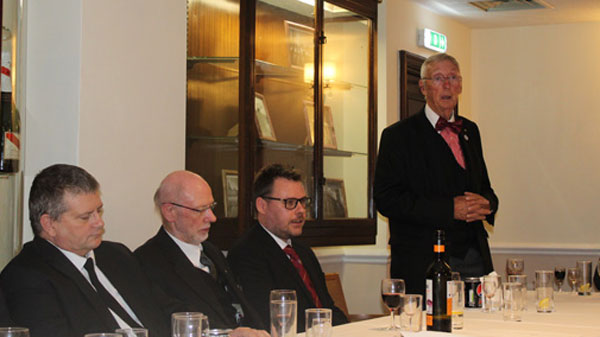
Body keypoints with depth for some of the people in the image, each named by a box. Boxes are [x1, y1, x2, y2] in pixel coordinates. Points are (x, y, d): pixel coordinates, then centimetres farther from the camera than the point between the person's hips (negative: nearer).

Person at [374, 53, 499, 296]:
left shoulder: (469, 131, 18)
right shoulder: (398, 135, -1)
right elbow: (386, 199, -11)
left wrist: (486, 204, -1)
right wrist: (449, 209, -17)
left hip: (474, 257, 5)